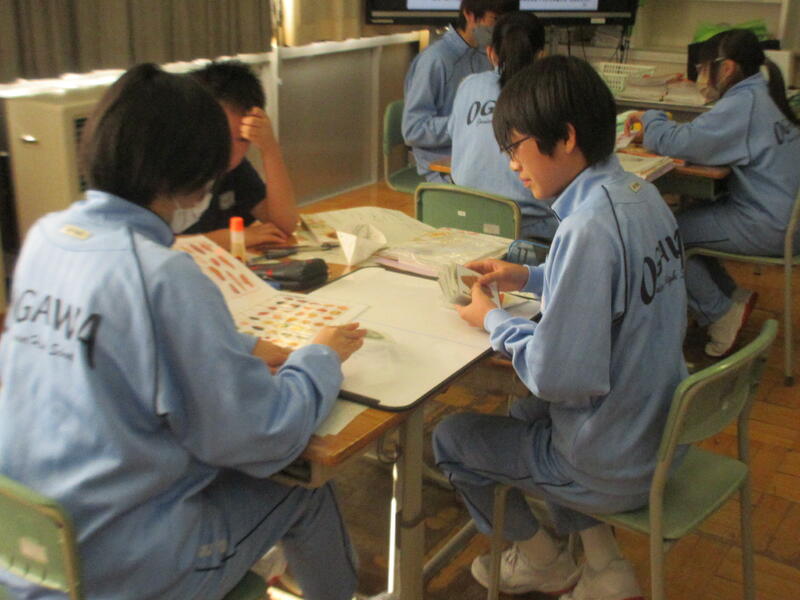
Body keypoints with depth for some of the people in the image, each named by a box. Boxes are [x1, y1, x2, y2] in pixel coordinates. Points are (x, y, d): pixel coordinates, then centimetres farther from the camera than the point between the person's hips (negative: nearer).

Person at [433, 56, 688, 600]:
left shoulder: (588, 227, -30)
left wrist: (493, 320, -14)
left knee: (450, 436, 9)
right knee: (525, 412, 30)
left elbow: (560, 376, -30)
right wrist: (529, 278, 7)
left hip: (614, 468, -9)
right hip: (661, 436, 9)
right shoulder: (641, 194, -2)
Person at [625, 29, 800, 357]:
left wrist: (649, 118, -3)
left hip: (767, 228, -10)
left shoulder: (744, 103, -19)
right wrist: (656, 124, 2)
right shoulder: (762, 96, 12)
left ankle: (721, 315, 3)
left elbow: (677, 143, -24)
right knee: (686, 218, 12)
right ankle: (733, 296, 15)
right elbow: (707, 138, 15)